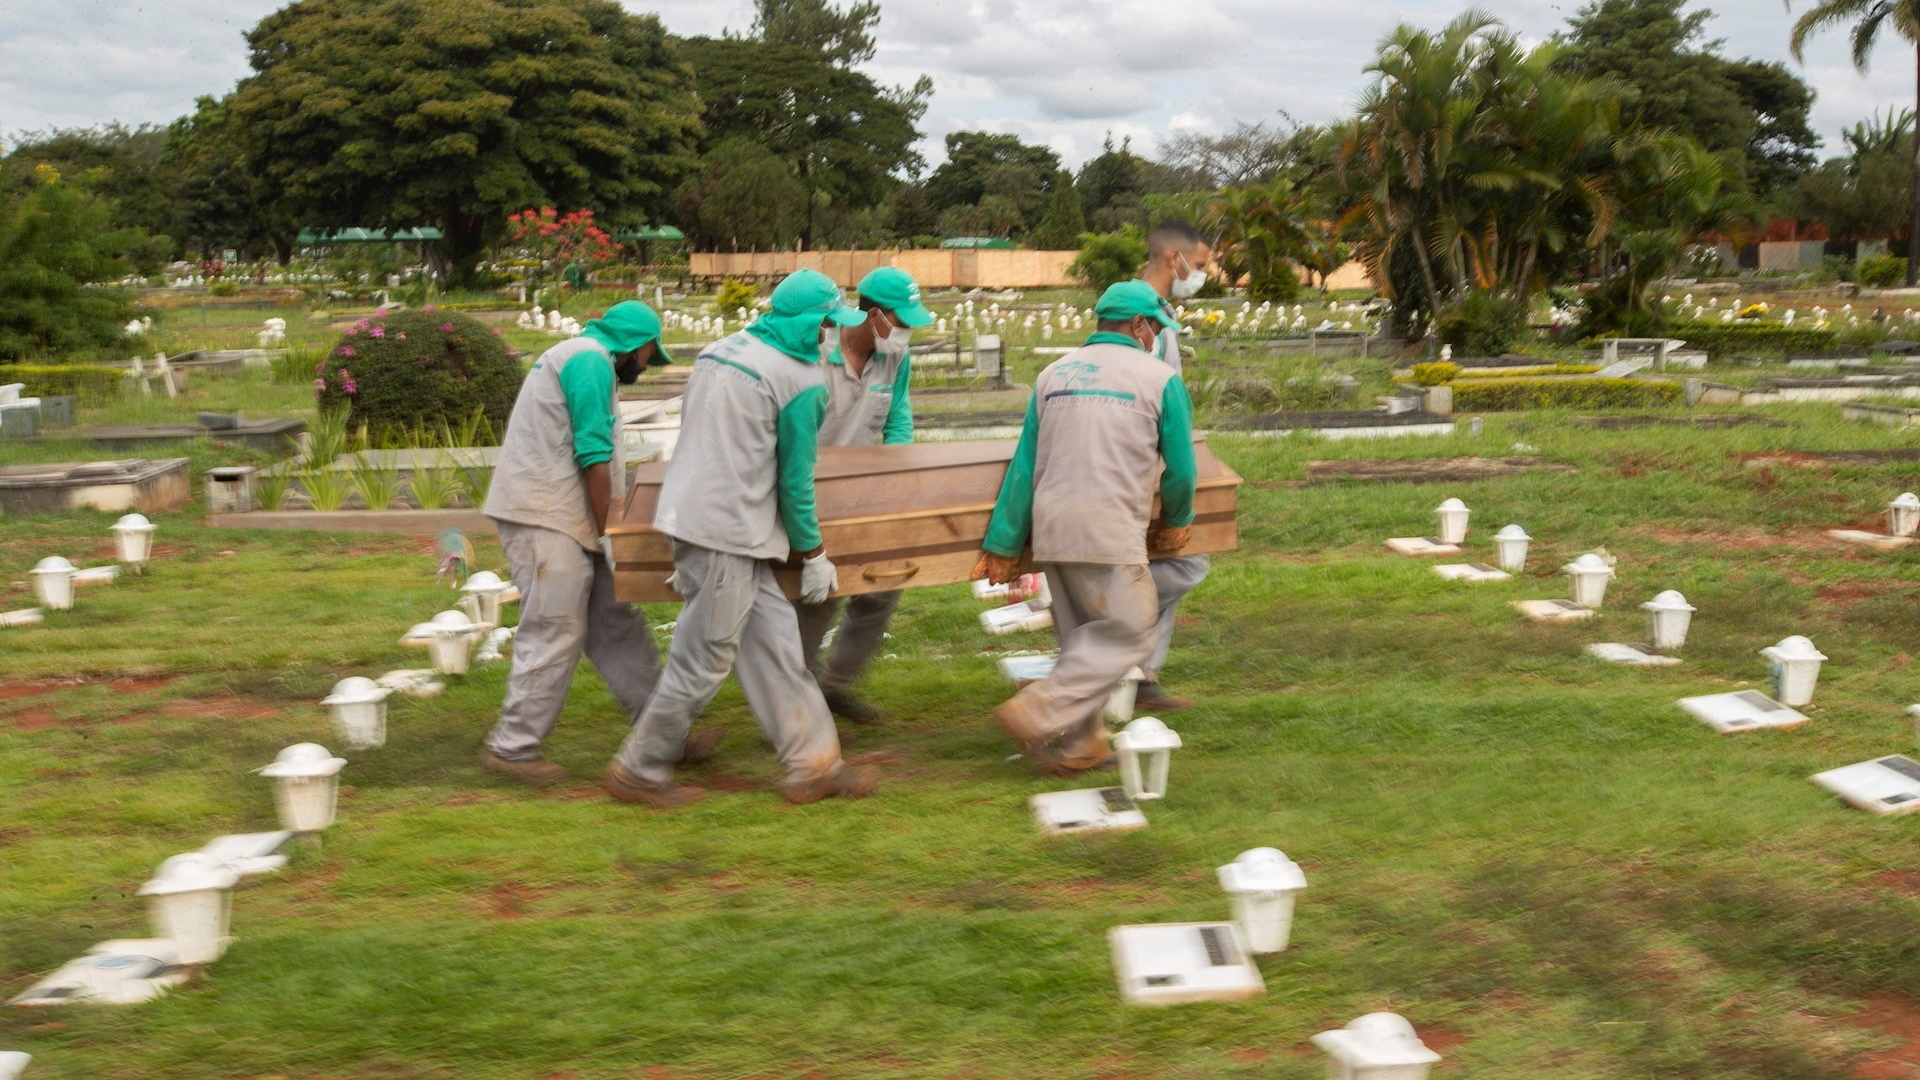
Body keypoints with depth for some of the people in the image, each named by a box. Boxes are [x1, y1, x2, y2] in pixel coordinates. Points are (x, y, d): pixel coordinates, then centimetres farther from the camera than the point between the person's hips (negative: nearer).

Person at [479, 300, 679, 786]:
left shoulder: (578, 357, 23)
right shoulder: (592, 361, -11)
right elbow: (594, 458, -17)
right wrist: (607, 531, -12)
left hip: (560, 516, 11)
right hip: (544, 519, -11)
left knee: (615, 623, 10)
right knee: (554, 635, -7)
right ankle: (512, 747, 2)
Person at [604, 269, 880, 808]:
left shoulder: (719, 349, 15)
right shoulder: (801, 382, -11)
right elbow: (795, 480, -6)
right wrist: (813, 555, 8)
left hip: (690, 515, 9)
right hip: (728, 533, -9)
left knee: (774, 637, 11)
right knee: (704, 659, 2)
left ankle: (812, 763, 16)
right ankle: (639, 771, 14)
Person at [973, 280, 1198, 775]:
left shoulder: (1054, 373, 13)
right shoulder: (1159, 378, 0)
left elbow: (1023, 466, 10)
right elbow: (1181, 468, 3)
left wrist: (1004, 543, 12)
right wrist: (1175, 521, 23)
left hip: (1051, 529, 6)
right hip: (1109, 530, -6)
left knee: (1083, 639, 17)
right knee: (1126, 636, 3)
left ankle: (1079, 746, 22)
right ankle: (1035, 715, -8)